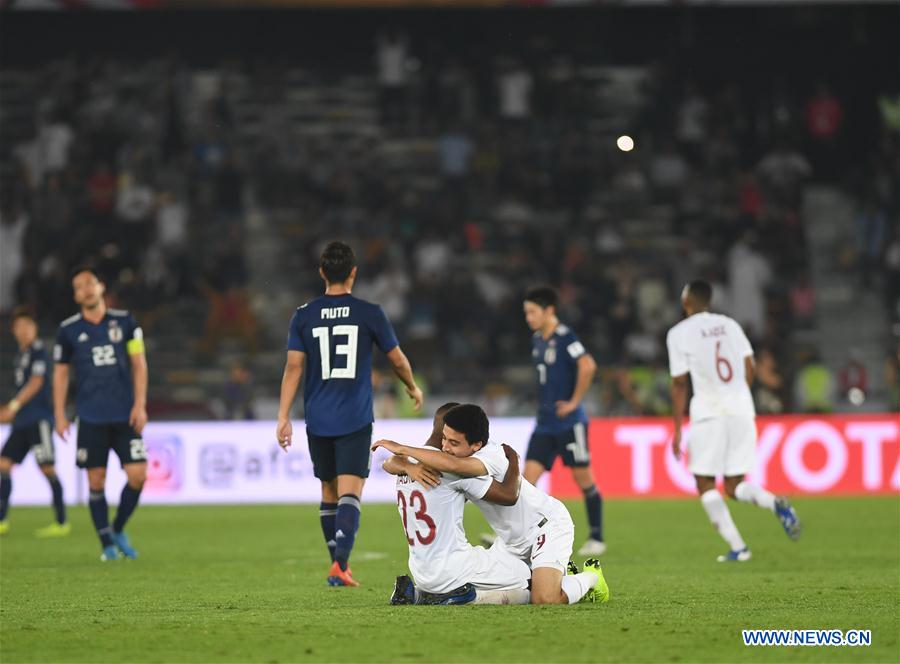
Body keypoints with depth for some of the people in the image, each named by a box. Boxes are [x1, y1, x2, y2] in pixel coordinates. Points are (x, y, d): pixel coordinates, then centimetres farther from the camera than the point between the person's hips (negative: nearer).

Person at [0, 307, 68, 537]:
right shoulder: (20, 355, 17)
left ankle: (62, 522, -6)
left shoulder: (38, 350, -8)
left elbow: (35, 383, -16)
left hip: (39, 419, -9)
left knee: (46, 467, -10)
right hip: (22, 421, 9)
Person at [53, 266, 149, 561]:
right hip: (91, 418, -1)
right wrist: (59, 415, 3)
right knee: (96, 482, -3)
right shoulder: (69, 330, 3)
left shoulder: (124, 322, 4)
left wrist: (140, 405, -2)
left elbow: (139, 363, 6)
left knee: (138, 476, -7)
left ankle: (118, 530, 16)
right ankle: (107, 545, 8)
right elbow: (60, 373, 8)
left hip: (125, 415, 1)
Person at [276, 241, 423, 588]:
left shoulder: (304, 316, 1)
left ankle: (338, 565, 24)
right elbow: (397, 359, 8)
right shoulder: (370, 313, -2)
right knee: (349, 494, -8)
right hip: (356, 420, -3)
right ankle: (340, 562, -26)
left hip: (318, 421, 3)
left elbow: (293, 367, -3)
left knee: (329, 493, 16)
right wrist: (413, 389, 27)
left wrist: (283, 417, -1)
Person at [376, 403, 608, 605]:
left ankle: (590, 577, 9)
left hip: (548, 526, -9)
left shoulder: (493, 456, -36)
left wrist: (403, 449, -47)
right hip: (512, 538, 9)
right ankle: (558, 573, 24)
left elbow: (452, 464, -55)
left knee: (545, 599, -25)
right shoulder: (446, 458, -10)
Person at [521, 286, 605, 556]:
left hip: (569, 422, -8)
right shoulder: (537, 340, 12)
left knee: (583, 478, 2)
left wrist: (574, 401, -22)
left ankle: (597, 538, 13)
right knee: (528, 476, -3)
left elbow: (587, 366, -28)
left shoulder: (565, 337, -14)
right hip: (545, 424, 8)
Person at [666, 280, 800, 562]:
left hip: (708, 413, -5)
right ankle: (775, 503, -20)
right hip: (742, 412, 5)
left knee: (705, 484, 7)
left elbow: (679, 383, -2)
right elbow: (750, 367, 12)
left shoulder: (679, 333, 0)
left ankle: (737, 547, -6)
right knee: (735, 485, 11)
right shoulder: (729, 325, 14)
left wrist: (677, 430, 2)